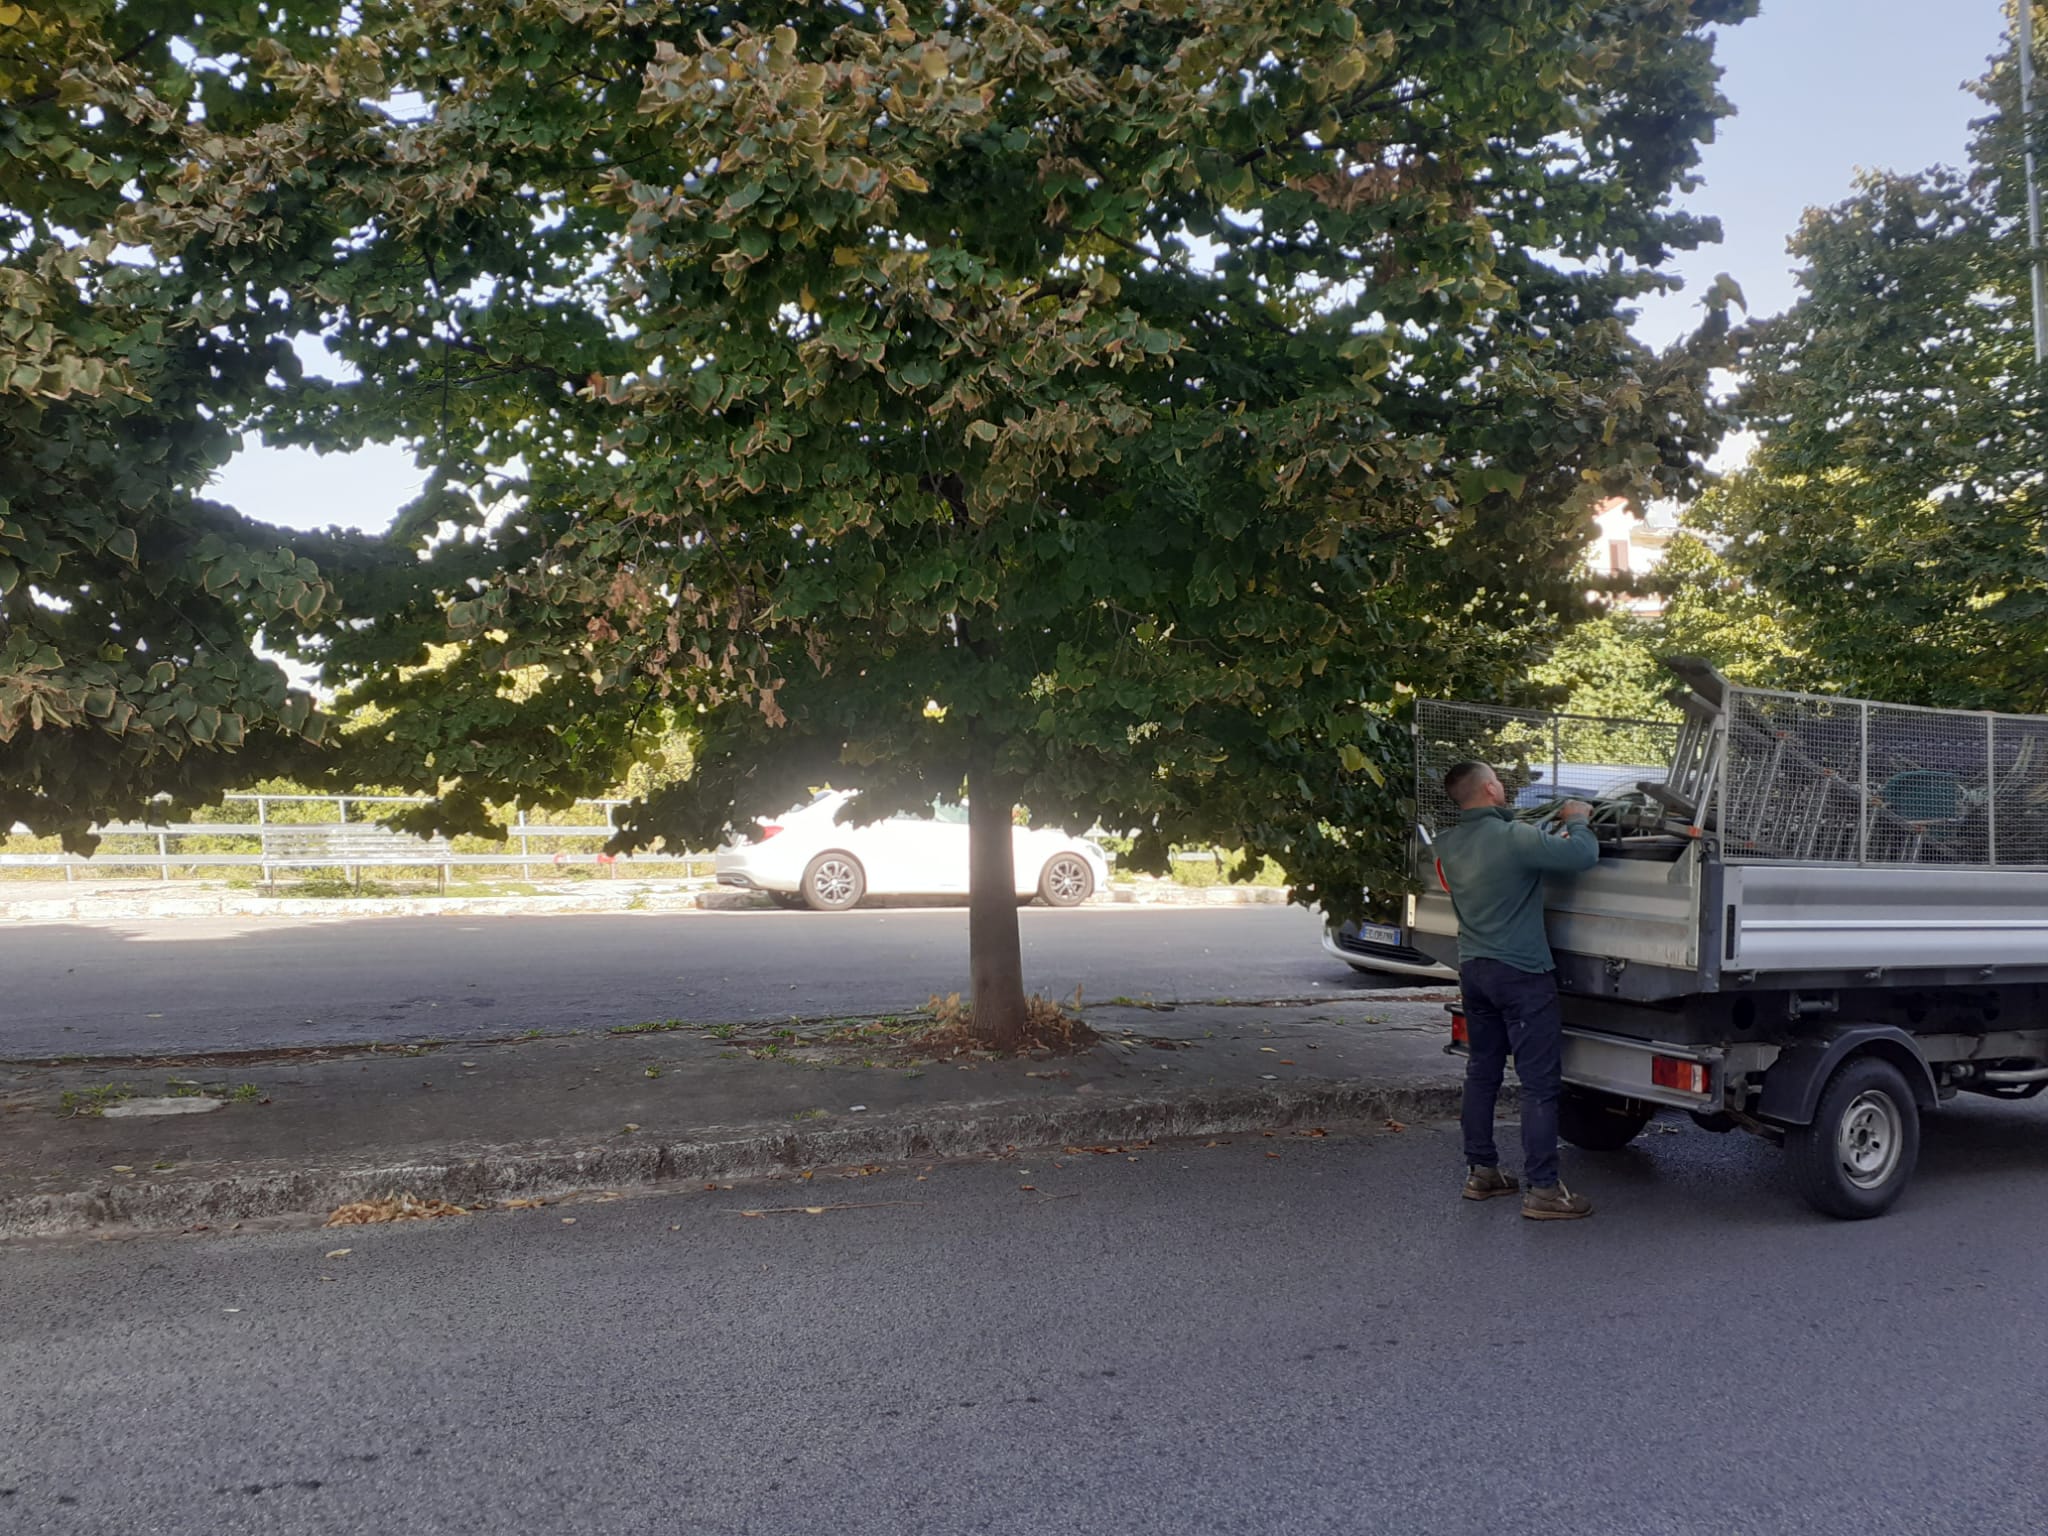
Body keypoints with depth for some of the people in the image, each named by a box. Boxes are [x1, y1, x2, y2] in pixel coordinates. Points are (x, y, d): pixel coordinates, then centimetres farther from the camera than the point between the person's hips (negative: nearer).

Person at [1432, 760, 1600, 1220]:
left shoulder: (1449, 846, 4)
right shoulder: (1514, 838, -21)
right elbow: (1583, 855, -21)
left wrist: (1555, 824, 16)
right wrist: (1577, 821, -2)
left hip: (1473, 969, 8)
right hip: (1521, 974, -8)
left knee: (1481, 1073, 17)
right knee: (1540, 1082, -1)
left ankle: (1480, 1171, 24)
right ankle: (1542, 1190, 1)